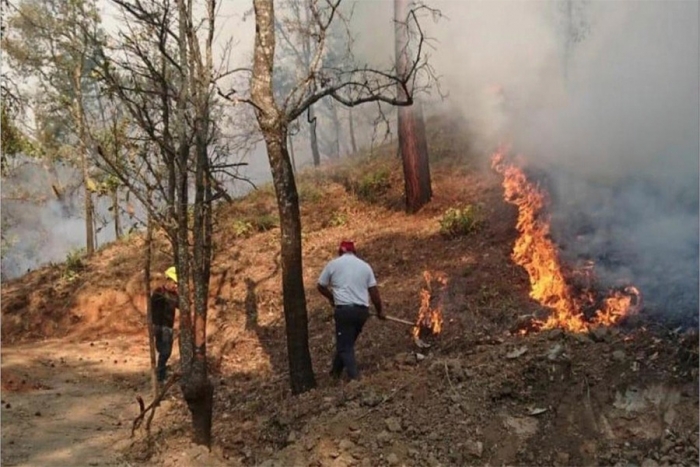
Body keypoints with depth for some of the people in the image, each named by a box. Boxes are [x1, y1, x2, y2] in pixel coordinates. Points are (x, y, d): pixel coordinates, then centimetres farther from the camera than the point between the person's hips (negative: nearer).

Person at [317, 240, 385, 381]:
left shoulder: (333, 264, 5)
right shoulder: (365, 266, 11)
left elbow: (321, 287, 13)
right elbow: (374, 291, 9)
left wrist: (332, 299, 30)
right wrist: (379, 311, 20)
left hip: (344, 309, -4)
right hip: (362, 310, 4)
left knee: (345, 345, 2)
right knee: (347, 342, 19)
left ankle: (354, 377, -7)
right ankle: (336, 370, 29)